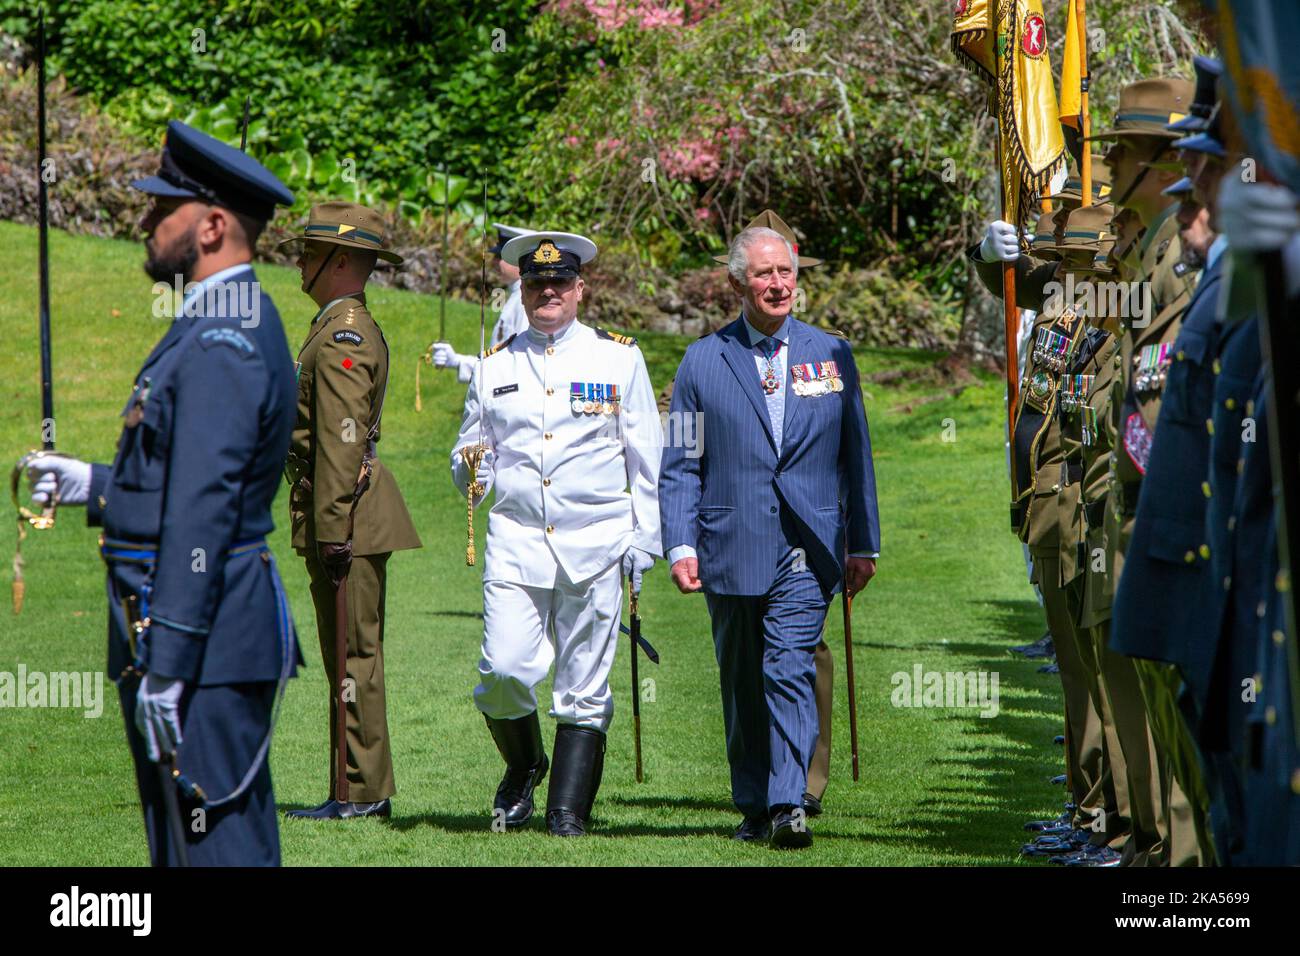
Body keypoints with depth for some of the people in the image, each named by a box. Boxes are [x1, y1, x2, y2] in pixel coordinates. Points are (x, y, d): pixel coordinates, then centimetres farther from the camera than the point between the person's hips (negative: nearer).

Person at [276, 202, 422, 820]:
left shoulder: (344, 339, -15)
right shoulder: (347, 329, 19)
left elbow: (342, 441, -21)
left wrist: (333, 532, -23)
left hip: (345, 513, -11)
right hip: (346, 518, 11)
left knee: (353, 655, -7)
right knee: (352, 655, 12)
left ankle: (362, 792, -5)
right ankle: (363, 790, 15)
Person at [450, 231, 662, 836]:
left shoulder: (619, 358, 6)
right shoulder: (494, 366, 11)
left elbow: (647, 460, 8)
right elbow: (471, 453, 19)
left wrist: (645, 542, 3)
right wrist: (472, 473, -6)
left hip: (596, 544, -1)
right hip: (517, 540, 1)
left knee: (583, 684, -1)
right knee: (503, 671, -12)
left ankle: (569, 806, 7)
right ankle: (523, 766, 15)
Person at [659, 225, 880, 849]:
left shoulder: (831, 354, 9)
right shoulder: (703, 361, 6)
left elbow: (855, 455, 12)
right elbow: (679, 465, 5)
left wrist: (863, 543, 8)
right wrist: (680, 546, -6)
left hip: (807, 551, -1)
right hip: (731, 554, 1)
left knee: (789, 669, -15)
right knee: (742, 686, 8)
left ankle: (789, 803, -20)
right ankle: (754, 808, 18)